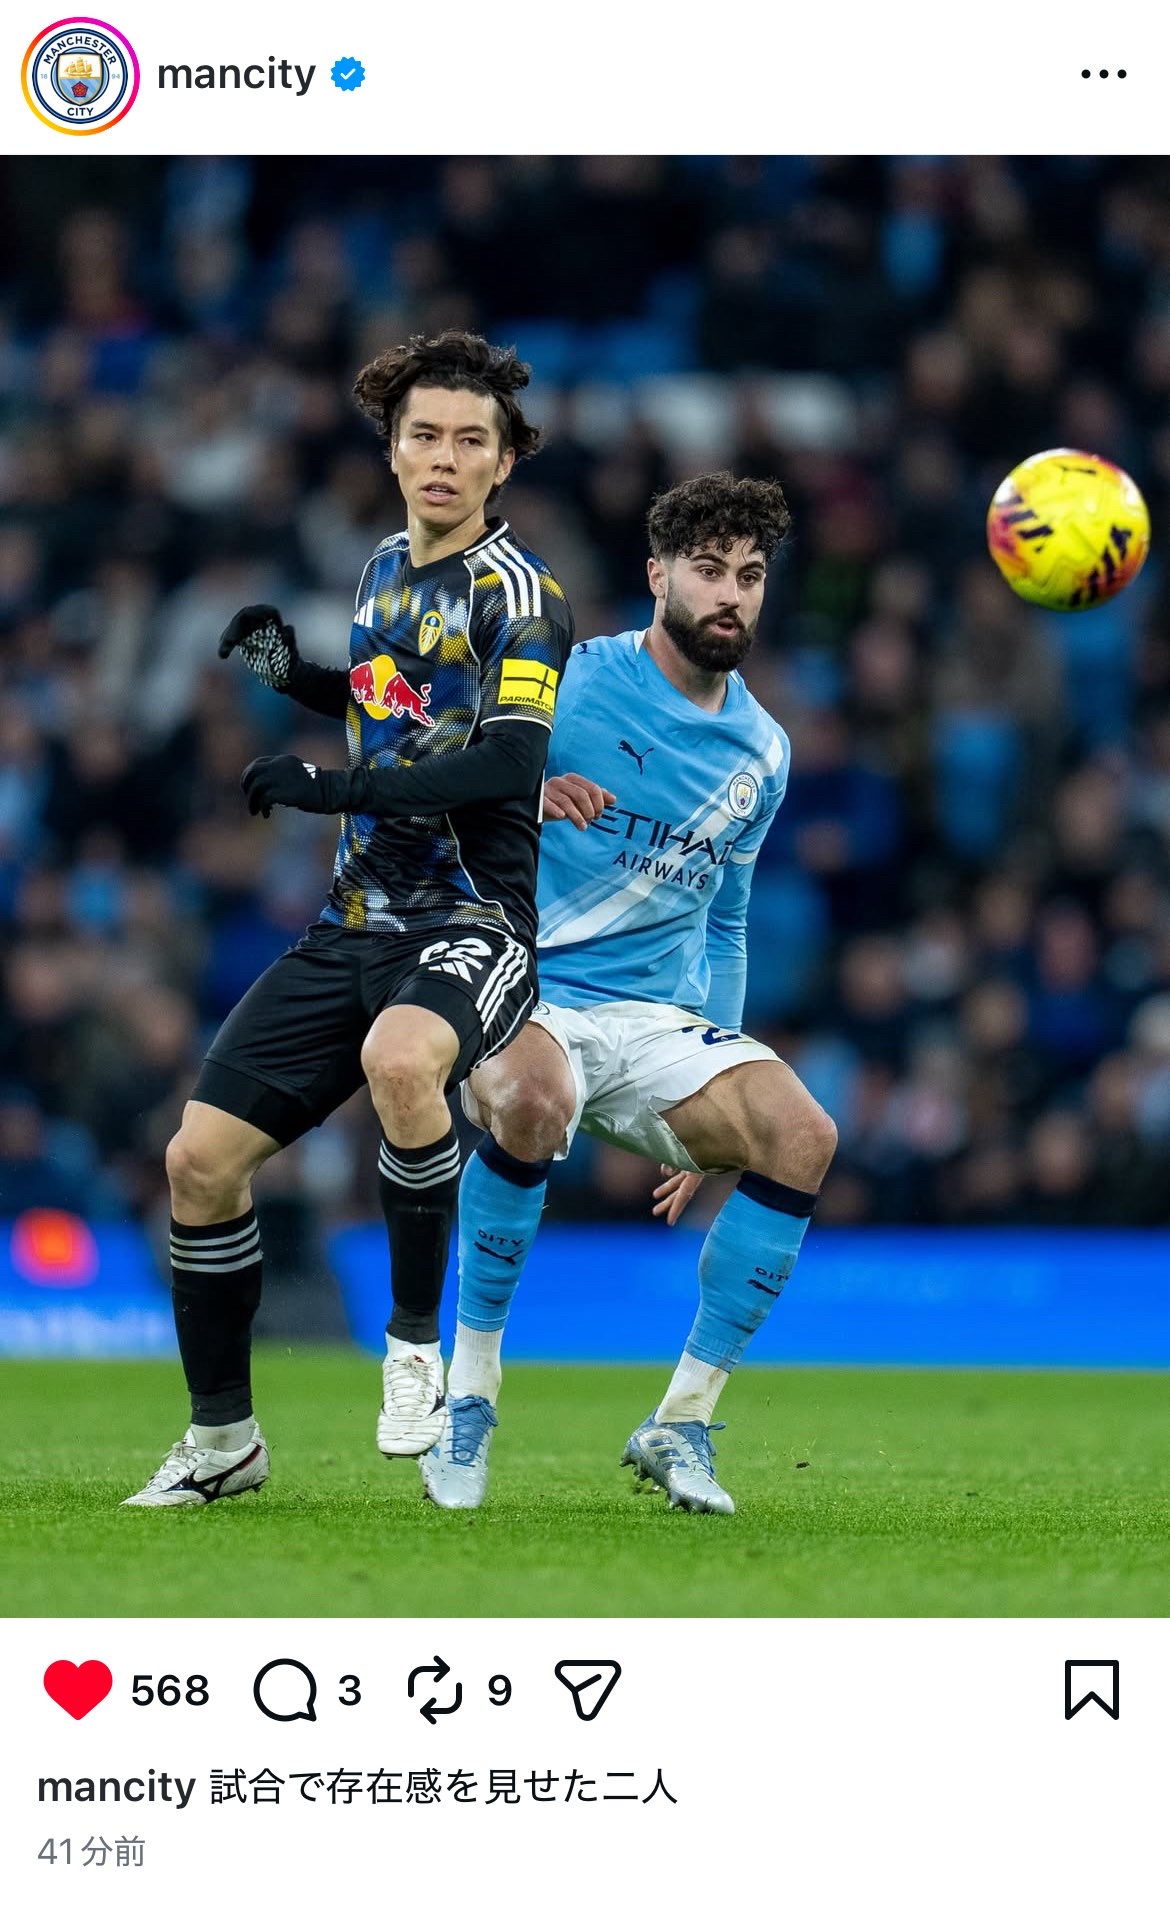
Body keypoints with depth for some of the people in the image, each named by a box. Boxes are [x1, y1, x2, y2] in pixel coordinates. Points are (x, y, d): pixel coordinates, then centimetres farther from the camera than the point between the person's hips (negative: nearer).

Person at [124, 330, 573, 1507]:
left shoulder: (515, 589, -9)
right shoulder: (386, 568, 13)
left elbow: (509, 760, -24)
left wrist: (330, 788, -21)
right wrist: (299, 678, 13)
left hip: (473, 922, -7)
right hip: (355, 924, 7)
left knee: (398, 1058, -41)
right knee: (200, 1155, -1)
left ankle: (416, 1344, -20)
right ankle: (221, 1438, 17)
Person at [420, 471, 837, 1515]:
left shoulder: (760, 752, 13)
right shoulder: (566, 679, -4)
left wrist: (711, 1114, 19)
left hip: (657, 1018, 5)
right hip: (516, 994, -5)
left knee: (802, 1134, -22)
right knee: (533, 1099, -40)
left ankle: (681, 1423, -11)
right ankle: (468, 1390, -20)